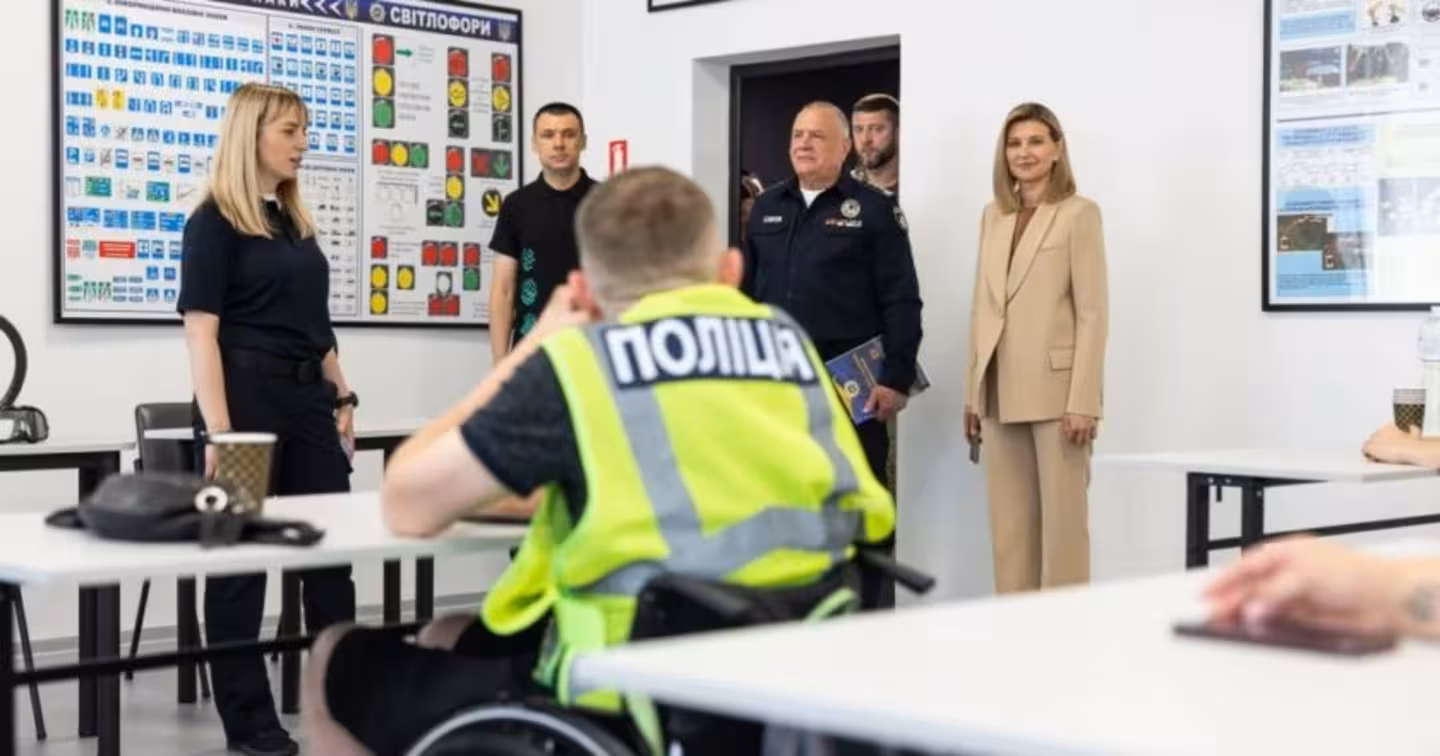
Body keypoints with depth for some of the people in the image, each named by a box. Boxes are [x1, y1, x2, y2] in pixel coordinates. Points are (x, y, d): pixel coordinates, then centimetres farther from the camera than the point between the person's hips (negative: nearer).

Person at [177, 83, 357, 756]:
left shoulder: (295, 221, 15)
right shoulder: (214, 222, -7)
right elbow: (201, 330, -14)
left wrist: (341, 398, 13)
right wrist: (218, 429, -21)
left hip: (308, 399, 7)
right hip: (245, 395, -7)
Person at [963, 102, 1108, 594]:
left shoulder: (1079, 213, -4)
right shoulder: (993, 216, 14)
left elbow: (1093, 313, -9)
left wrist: (1083, 402, -15)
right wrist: (973, 394, 11)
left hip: (1055, 389, -6)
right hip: (1001, 393, 6)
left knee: (1062, 518, -1)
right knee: (1009, 523, 8)